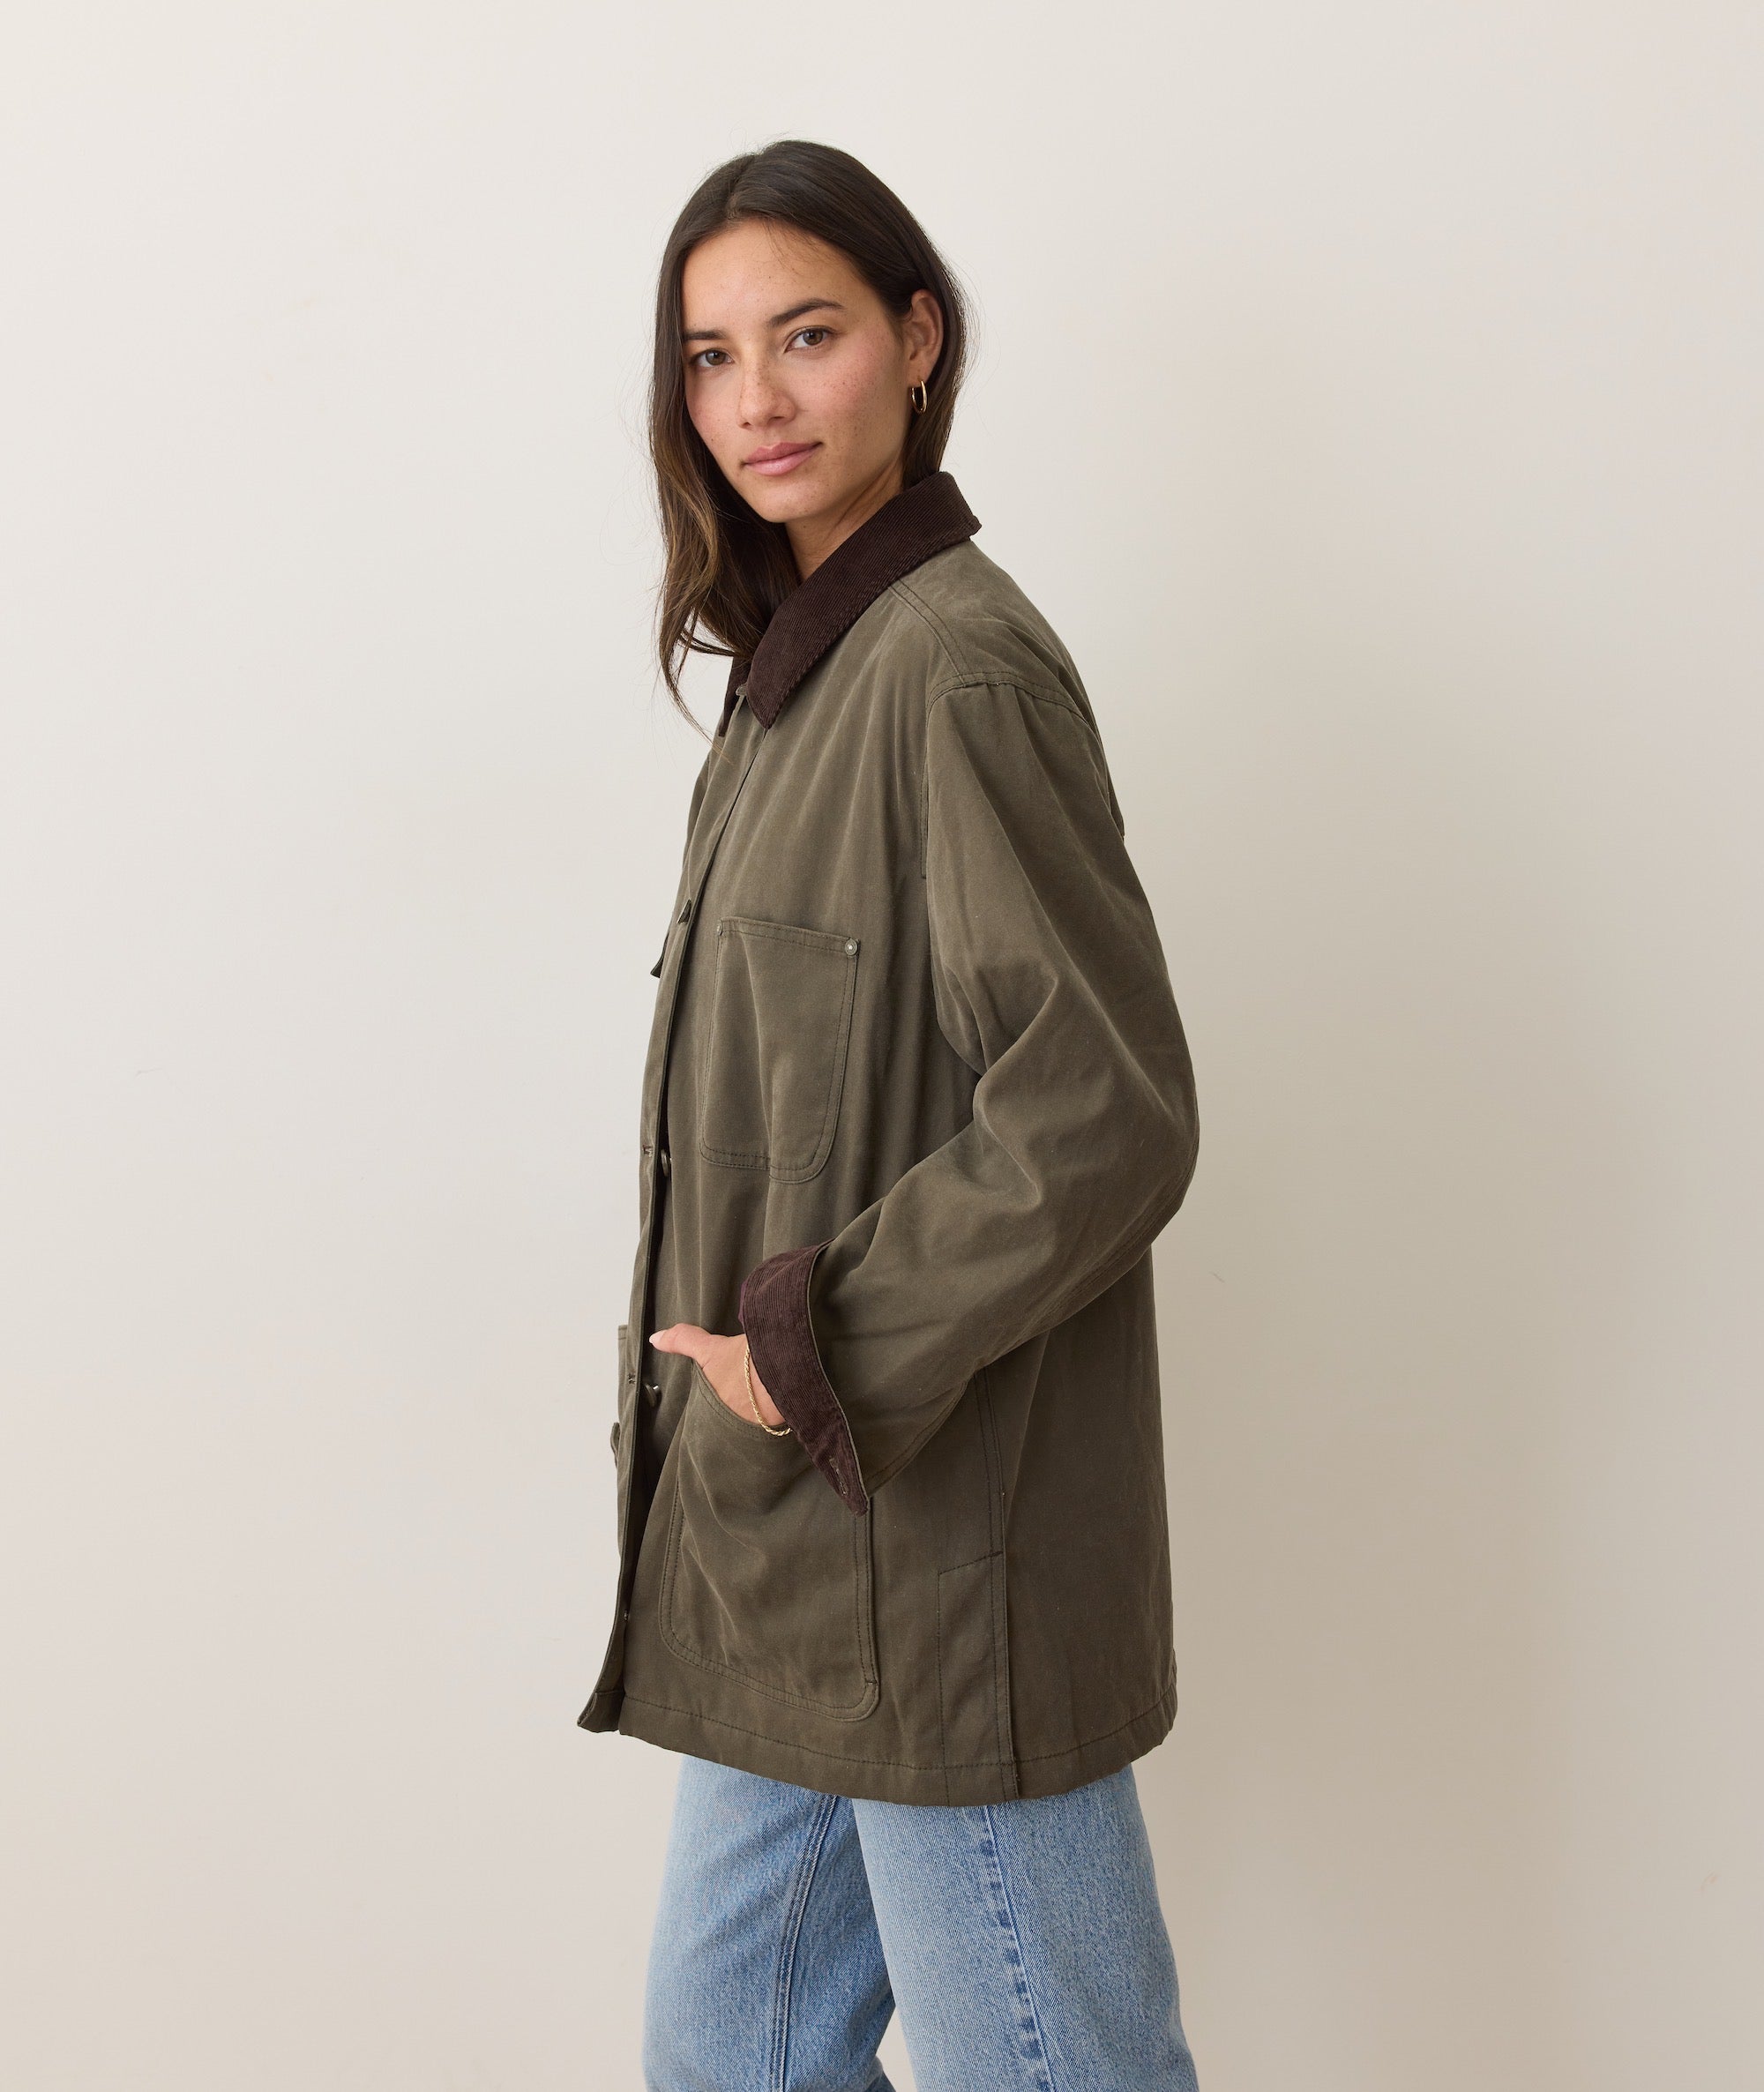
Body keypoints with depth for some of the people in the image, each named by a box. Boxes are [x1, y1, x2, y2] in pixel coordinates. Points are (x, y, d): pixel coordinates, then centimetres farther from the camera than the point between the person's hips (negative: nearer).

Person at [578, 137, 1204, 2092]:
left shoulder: (956, 663, -16)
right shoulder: (797, 664, 13)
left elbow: (1105, 1117, -21)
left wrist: (821, 1354, -16)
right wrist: (755, 1355, 10)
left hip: (942, 1560, -9)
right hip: (793, 1563, 9)